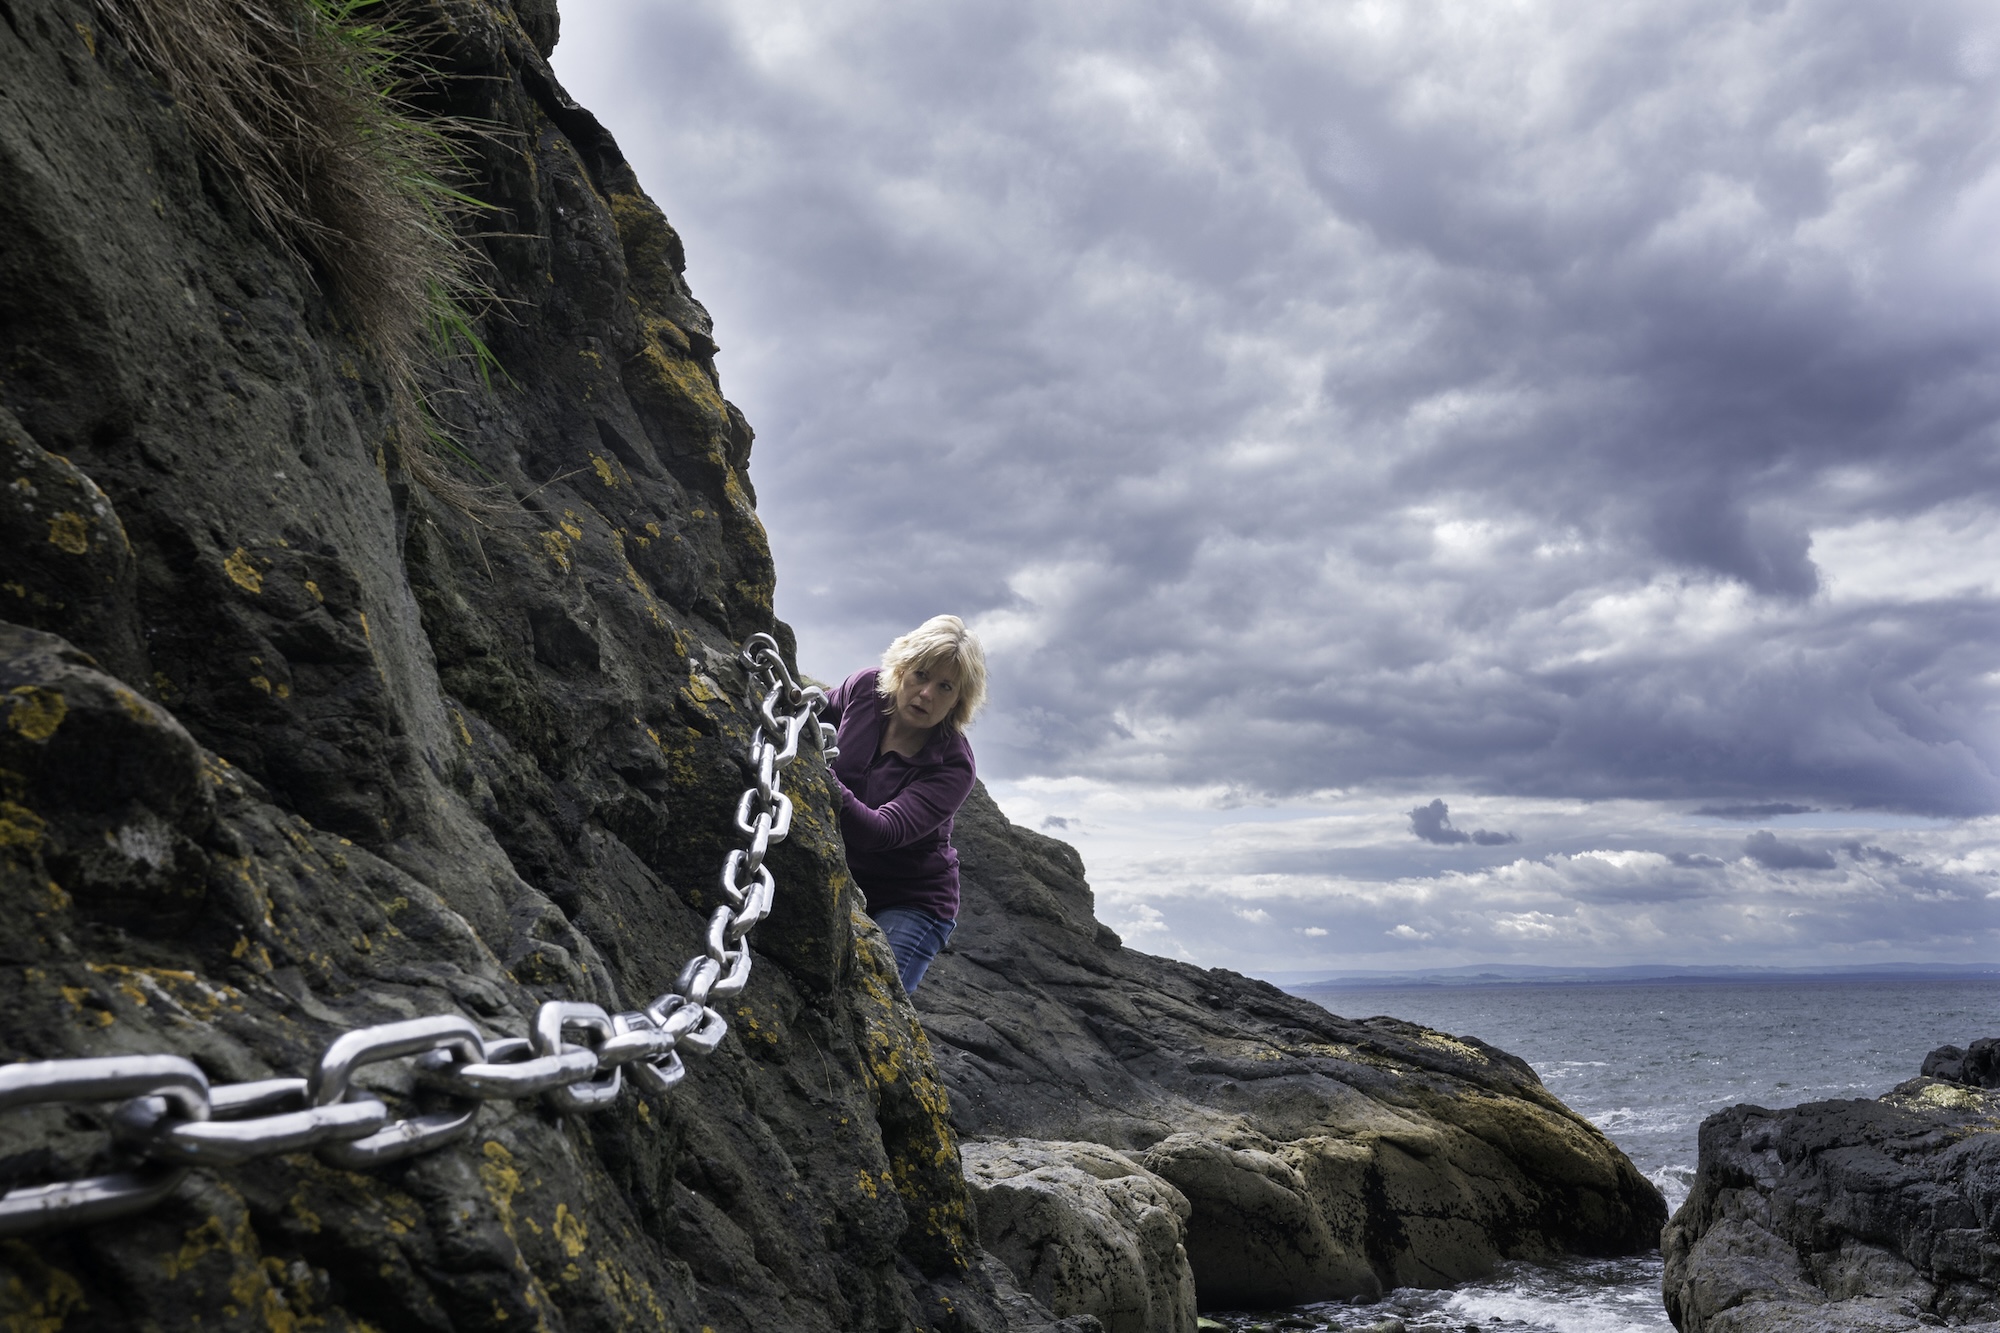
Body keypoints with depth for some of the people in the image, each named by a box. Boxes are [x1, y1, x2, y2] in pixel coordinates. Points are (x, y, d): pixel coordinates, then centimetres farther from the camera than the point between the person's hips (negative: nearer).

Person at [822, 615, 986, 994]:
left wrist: (824, 781, -48)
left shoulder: (953, 766, -20)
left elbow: (881, 834, -34)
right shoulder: (865, 689, -7)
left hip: (912, 904, -4)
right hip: (841, 885, 4)